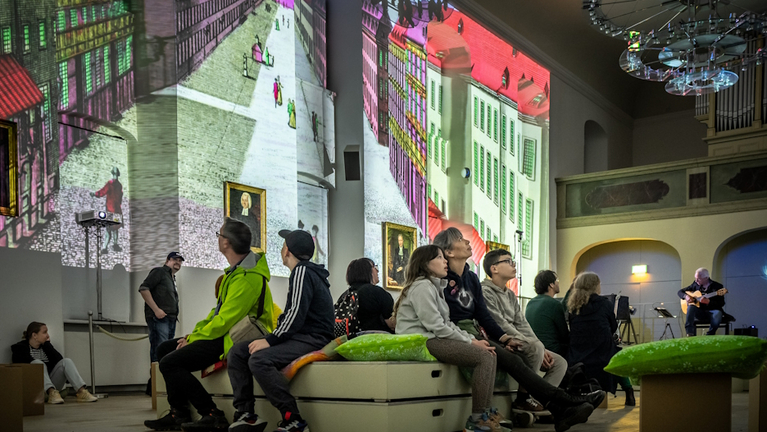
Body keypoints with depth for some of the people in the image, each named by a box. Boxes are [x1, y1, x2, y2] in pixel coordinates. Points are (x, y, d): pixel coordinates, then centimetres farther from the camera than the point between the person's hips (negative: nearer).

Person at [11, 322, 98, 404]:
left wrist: (47, 344, -2)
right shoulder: (20, 348, 6)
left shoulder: (45, 346, 18)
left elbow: (59, 360, 0)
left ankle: (82, 391, -35)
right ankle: (51, 392, -49)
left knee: (66, 361, -16)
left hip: (51, 383, 4)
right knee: (38, 363, -29)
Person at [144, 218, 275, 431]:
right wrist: (194, 334, 8)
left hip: (233, 340, -11)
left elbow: (225, 321, -24)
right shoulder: (236, 271, 13)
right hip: (223, 333, 11)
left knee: (169, 363, -17)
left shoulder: (247, 278, -22)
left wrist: (194, 339, -12)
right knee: (165, 348, 12)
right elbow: (218, 311, 18)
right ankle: (179, 414, 10)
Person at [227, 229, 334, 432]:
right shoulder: (303, 271, 20)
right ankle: (246, 416, -5)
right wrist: (270, 338, 11)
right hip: (300, 337, 10)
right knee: (237, 352, 2)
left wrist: (270, 340, -20)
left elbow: (296, 314, -21)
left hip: (312, 339, -10)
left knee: (259, 359, -31)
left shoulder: (302, 271, -10)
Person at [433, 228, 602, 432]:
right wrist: (471, 340, -18)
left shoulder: (471, 278, 17)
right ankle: (563, 401, -26)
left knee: (514, 358, -16)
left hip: (474, 334, 7)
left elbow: (483, 315, 15)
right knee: (511, 359, -23)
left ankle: (560, 410, -28)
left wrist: (504, 338, 2)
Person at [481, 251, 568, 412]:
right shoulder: (485, 292, -7)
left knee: (559, 362, -1)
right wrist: (538, 347, -17)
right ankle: (522, 399, -22)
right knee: (535, 346, -33)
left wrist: (542, 349, -1)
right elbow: (502, 327, -15)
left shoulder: (510, 295, 22)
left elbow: (522, 325, 16)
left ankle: (539, 402, -12)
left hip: (520, 345, 9)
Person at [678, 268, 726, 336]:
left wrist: (708, 302, -27)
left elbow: (721, 304, -9)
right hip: (699, 311, 3)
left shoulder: (717, 286, -4)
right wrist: (686, 296, -10)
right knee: (691, 306, -30)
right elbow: (680, 292, 13)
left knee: (717, 314, -37)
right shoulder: (695, 284, 7)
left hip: (712, 310, -2)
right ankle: (690, 334, -38)